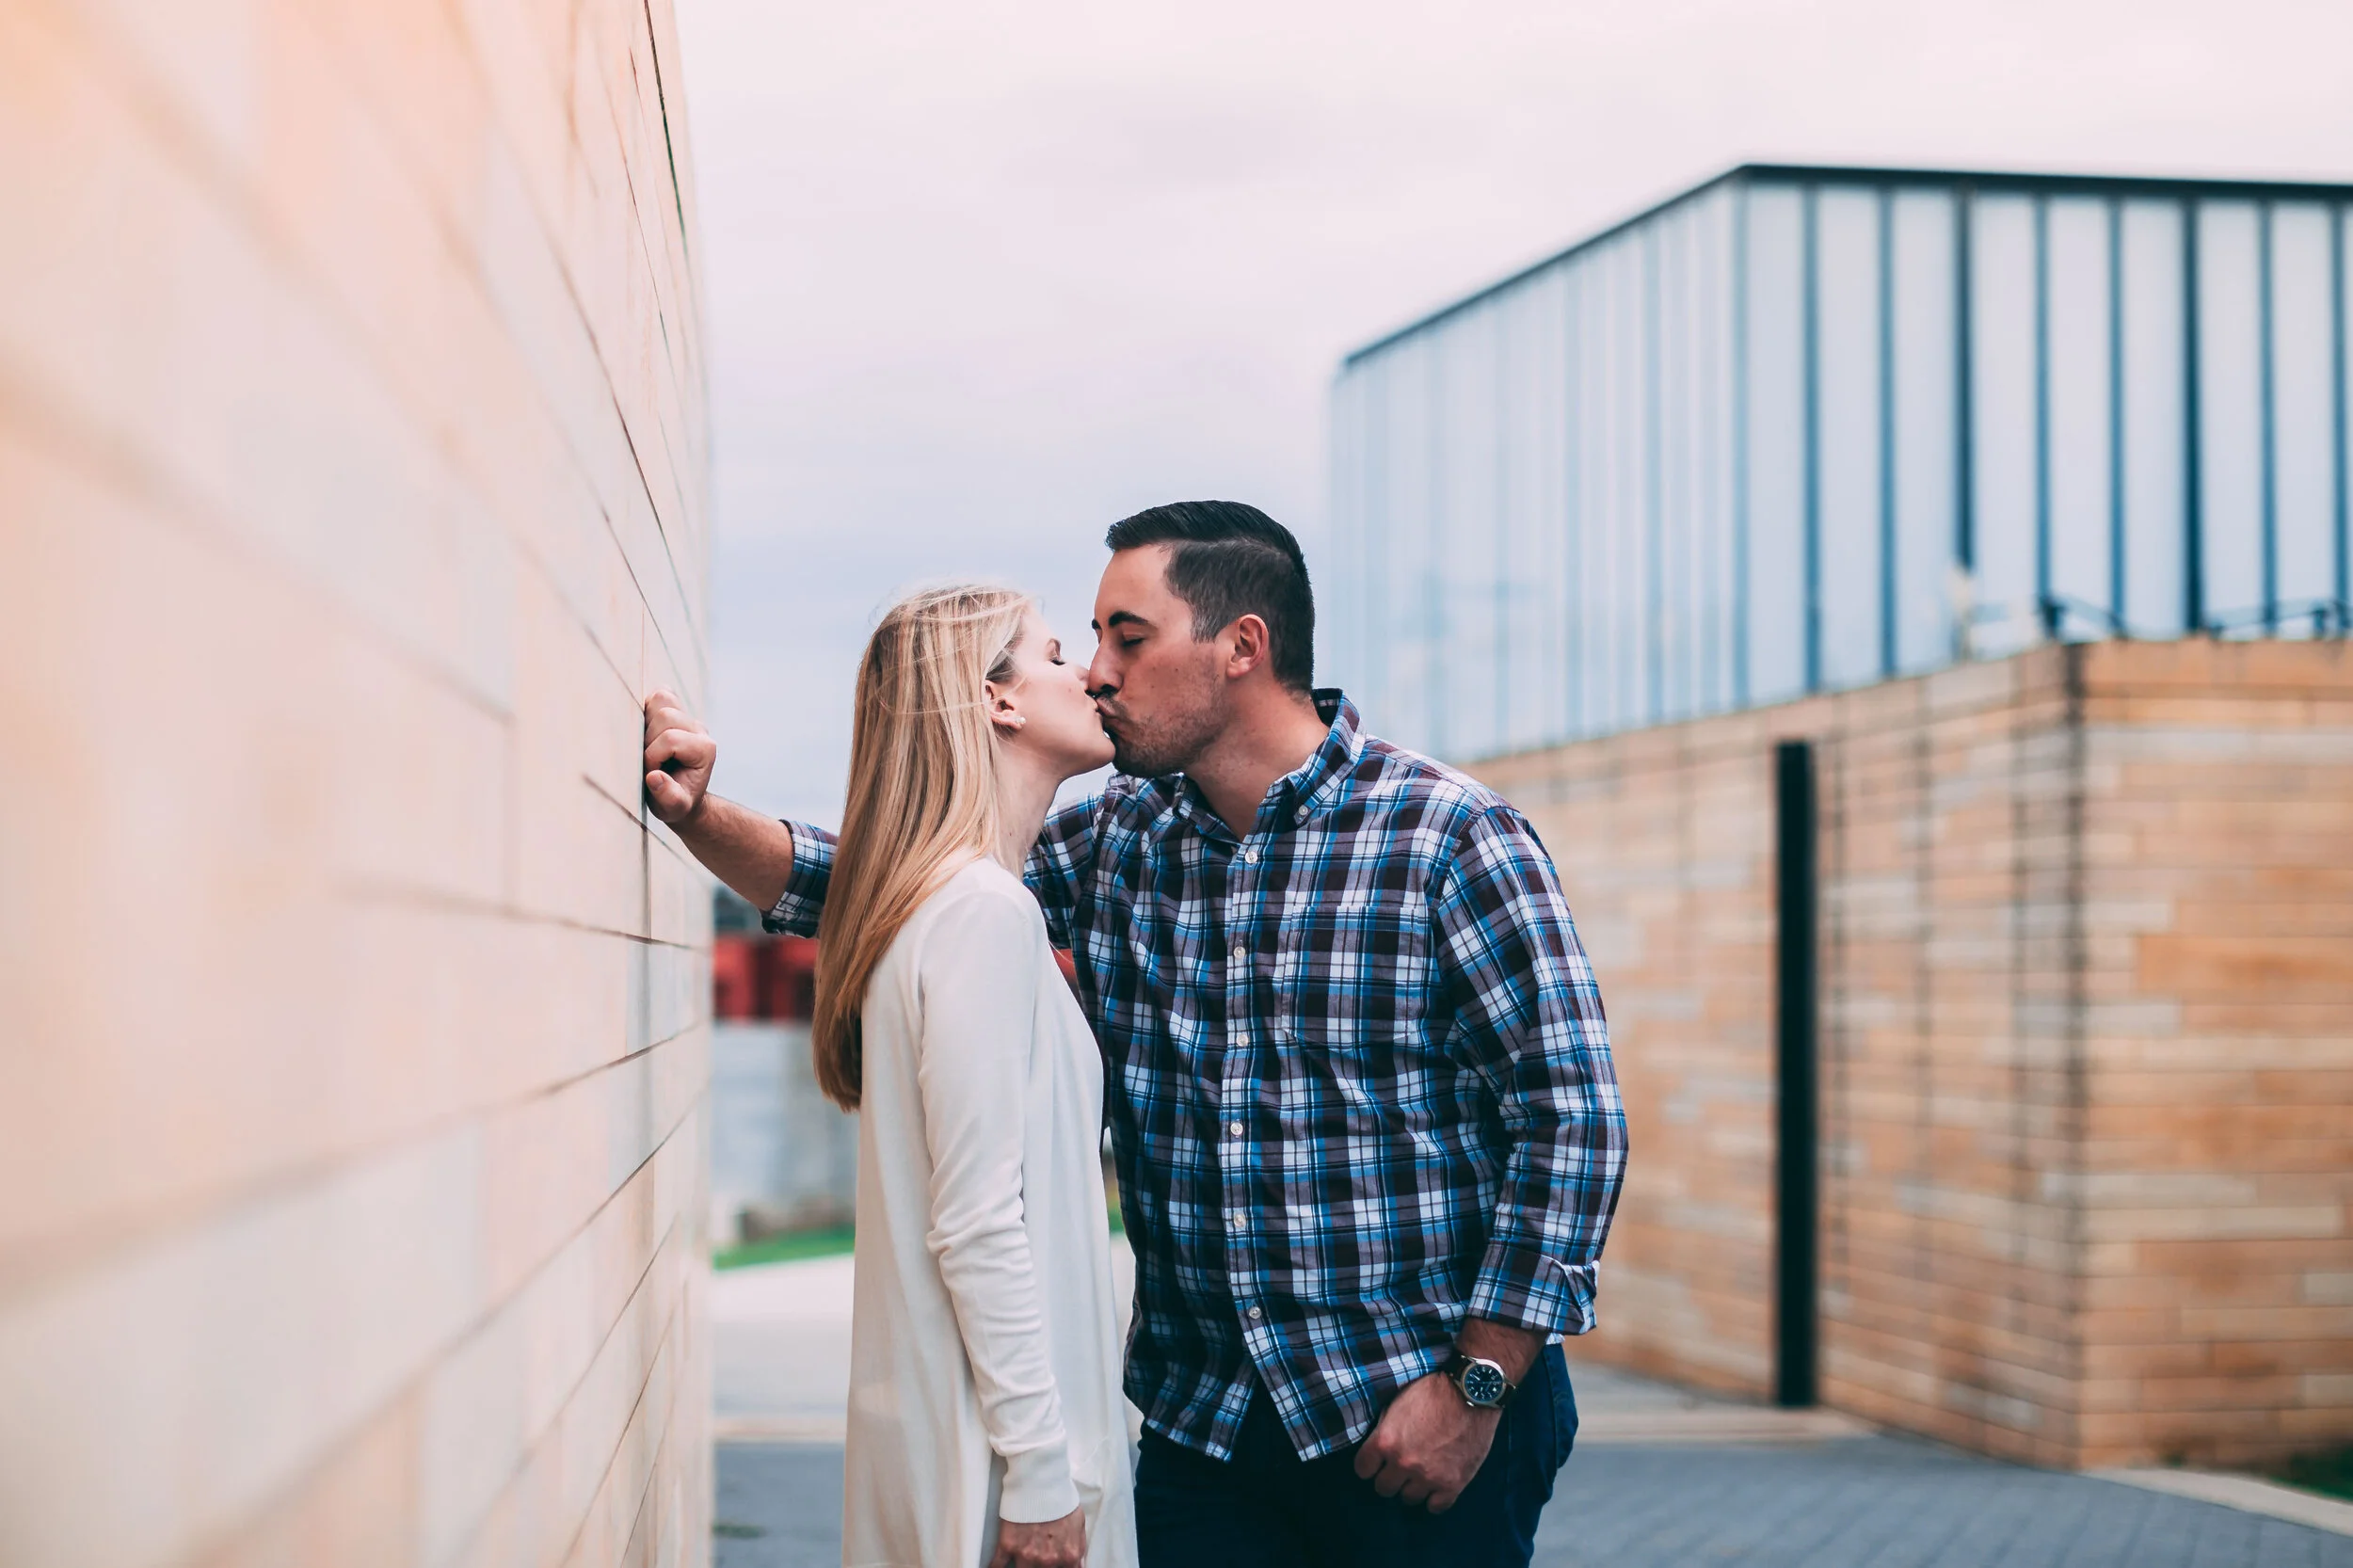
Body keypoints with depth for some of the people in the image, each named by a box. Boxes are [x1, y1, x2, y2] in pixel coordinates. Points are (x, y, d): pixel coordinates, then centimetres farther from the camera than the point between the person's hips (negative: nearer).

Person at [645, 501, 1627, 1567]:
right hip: (1200, 1426, 5)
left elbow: (1571, 1116, -11)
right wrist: (701, 816, -5)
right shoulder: (1117, 839, 7)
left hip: (1417, 1424, -4)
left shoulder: (1453, 839, -9)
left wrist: (1477, 1386, -14)